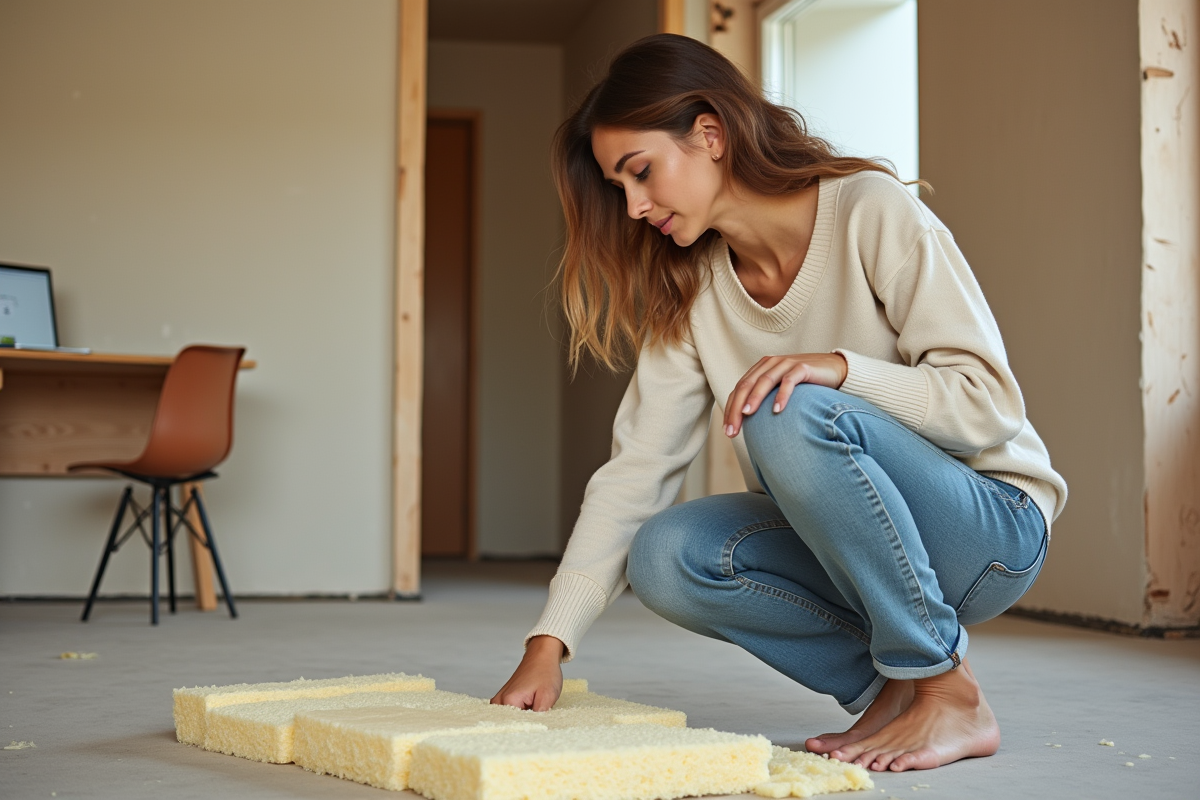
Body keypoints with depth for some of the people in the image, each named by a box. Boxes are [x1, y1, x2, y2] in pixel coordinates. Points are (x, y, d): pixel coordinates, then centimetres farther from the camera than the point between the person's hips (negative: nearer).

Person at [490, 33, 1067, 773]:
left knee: (794, 417, -32)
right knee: (665, 556, -20)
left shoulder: (872, 212, -14)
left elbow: (990, 405, -18)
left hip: (991, 528, -5)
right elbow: (635, 469, -5)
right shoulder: (690, 291, 3)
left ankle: (948, 691, -19)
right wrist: (549, 645, -14)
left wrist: (839, 368, -34)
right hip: (846, 544, 6)